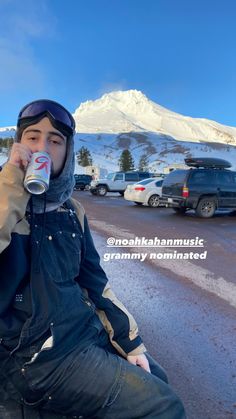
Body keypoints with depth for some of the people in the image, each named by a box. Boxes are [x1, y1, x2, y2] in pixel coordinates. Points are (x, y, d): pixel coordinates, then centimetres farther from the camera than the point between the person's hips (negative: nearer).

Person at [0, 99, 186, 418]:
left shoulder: (71, 211, 3)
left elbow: (94, 281, 7)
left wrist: (131, 340, 8)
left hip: (88, 330, 6)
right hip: (34, 354, -5)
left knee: (157, 381, 17)